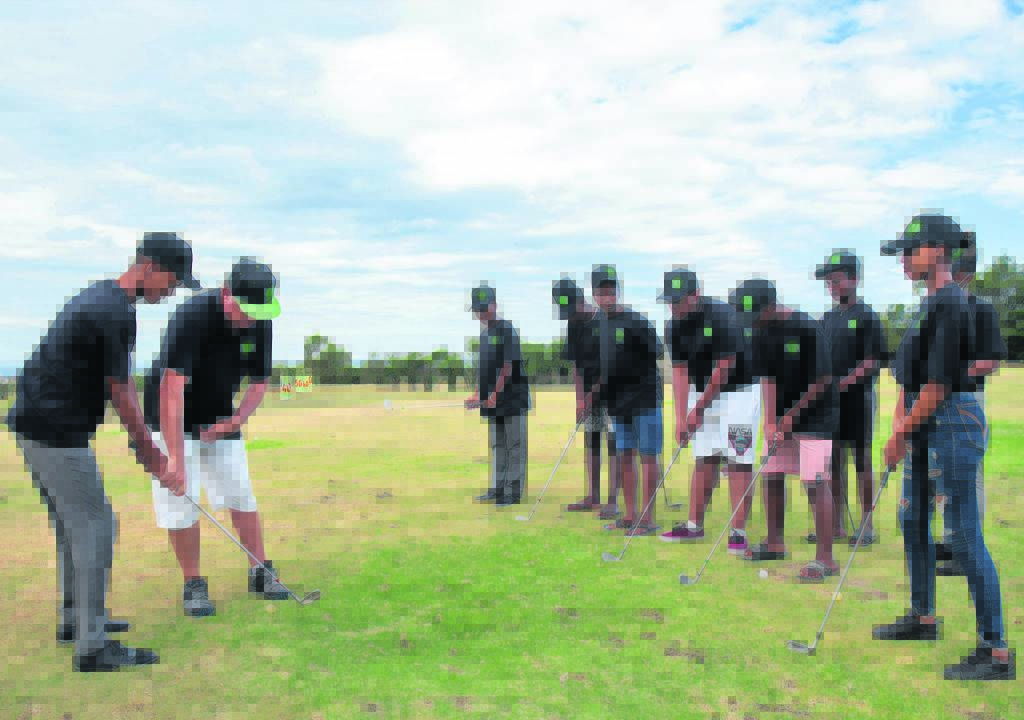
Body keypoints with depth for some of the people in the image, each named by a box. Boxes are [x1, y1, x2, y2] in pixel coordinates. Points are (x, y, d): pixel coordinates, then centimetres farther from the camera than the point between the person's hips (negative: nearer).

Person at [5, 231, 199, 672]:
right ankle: (92, 647, 0)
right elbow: (122, 396, -14)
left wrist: (148, 447, 15)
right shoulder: (117, 313, -18)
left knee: (71, 524, 19)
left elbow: (121, 385, 15)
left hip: (34, 424, 10)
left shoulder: (100, 297, 14)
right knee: (95, 526, -5)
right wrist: (150, 455, -3)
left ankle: (74, 618, 31)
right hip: (56, 433, -10)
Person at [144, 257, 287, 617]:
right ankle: (194, 584, 7)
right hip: (174, 417, -5)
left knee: (241, 493, 6)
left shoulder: (260, 322, -12)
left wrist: (234, 422, -14)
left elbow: (259, 382, 1)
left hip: (222, 418, 5)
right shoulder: (191, 316, -30)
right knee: (180, 500, -8)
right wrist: (175, 459, -41)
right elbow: (172, 388, -37)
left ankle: (259, 572, 16)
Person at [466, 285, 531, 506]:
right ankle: (498, 489, 23)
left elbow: (508, 366, -18)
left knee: (515, 445, -1)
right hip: (492, 401, 8)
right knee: (497, 445, 14)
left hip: (513, 397, -8)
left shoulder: (507, 330, -11)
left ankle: (515, 492, 3)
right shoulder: (484, 333, 12)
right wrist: (478, 394, 9)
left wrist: (495, 395, -22)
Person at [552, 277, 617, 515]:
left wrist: (595, 391, -15)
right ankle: (593, 496, 17)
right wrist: (580, 399, -2)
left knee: (613, 443, -5)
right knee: (591, 443, 9)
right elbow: (576, 365, 5)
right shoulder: (574, 325, 3)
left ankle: (613, 498, -1)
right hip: (592, 394, 7)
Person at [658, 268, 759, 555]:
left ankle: (738, 533, -4)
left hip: (738, 391, -6)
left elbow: (724, 368, -20)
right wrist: (680, 417, -9)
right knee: (704, 461, 9)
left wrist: (699, 409, -15)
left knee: (738, 462, -8)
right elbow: (680, 371, -2)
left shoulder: (721, 315, -22)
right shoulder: (674, 327, -3)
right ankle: (694, 526, 15)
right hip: (702, 391, 6)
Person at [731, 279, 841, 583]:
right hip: (785, 416, 7)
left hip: (816, 416, -7)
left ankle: (825, 557, -4)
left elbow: (822, 380, -17)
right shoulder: (763, 333, 0)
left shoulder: (808, 329, -20)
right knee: (771, 476, 10)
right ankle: (775, 543, 26)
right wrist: (770, 422, -9)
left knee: (815, 482, -10)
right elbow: (767, 379, 0)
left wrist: (791, 416, -14)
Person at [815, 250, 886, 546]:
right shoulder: (828, 317, 15)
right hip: (830, 400, 6)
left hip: (858, 398, -6)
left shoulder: (867, 316, -6)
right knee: (834, 461, 9)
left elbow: (872, 362, -13)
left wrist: (842, 383, -22)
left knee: (862, 461, 0)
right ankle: (837, 524, 17)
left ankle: (867, 525, 8)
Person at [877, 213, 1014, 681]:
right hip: (925, 427, 11)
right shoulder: (931, 303, 14)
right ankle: (923, 618, 35)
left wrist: (901, 434, -13)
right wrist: (900, 427, 10)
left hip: (952, 424, -11)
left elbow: (938, 384, -21)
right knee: (913, 519, 19)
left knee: (965, 535, -6)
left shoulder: (949, 304, -18)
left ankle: (997, 652, 4)